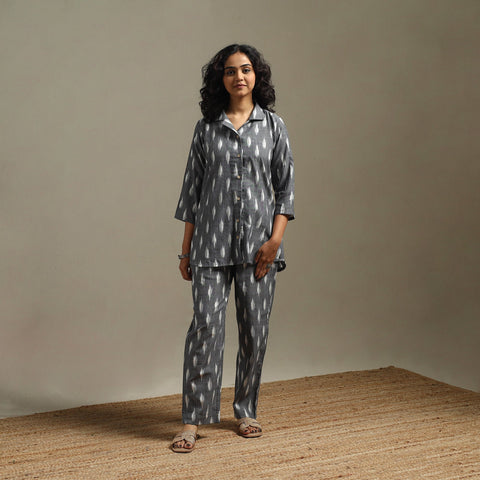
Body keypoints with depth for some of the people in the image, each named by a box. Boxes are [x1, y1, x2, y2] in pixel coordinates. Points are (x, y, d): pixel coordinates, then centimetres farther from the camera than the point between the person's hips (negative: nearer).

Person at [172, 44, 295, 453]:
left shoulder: (273, 126, 6)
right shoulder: (206, 128, 7)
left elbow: (285, 186, 5)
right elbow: (192, 190, 8)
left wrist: (276, 239, -6)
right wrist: (186, 250, 5)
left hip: (258, 244, 1)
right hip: (212, 243, 0)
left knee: (255, 329, 5)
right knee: (206, 324, -8)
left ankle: (246, 411, 22)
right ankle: (193, 420, -1)